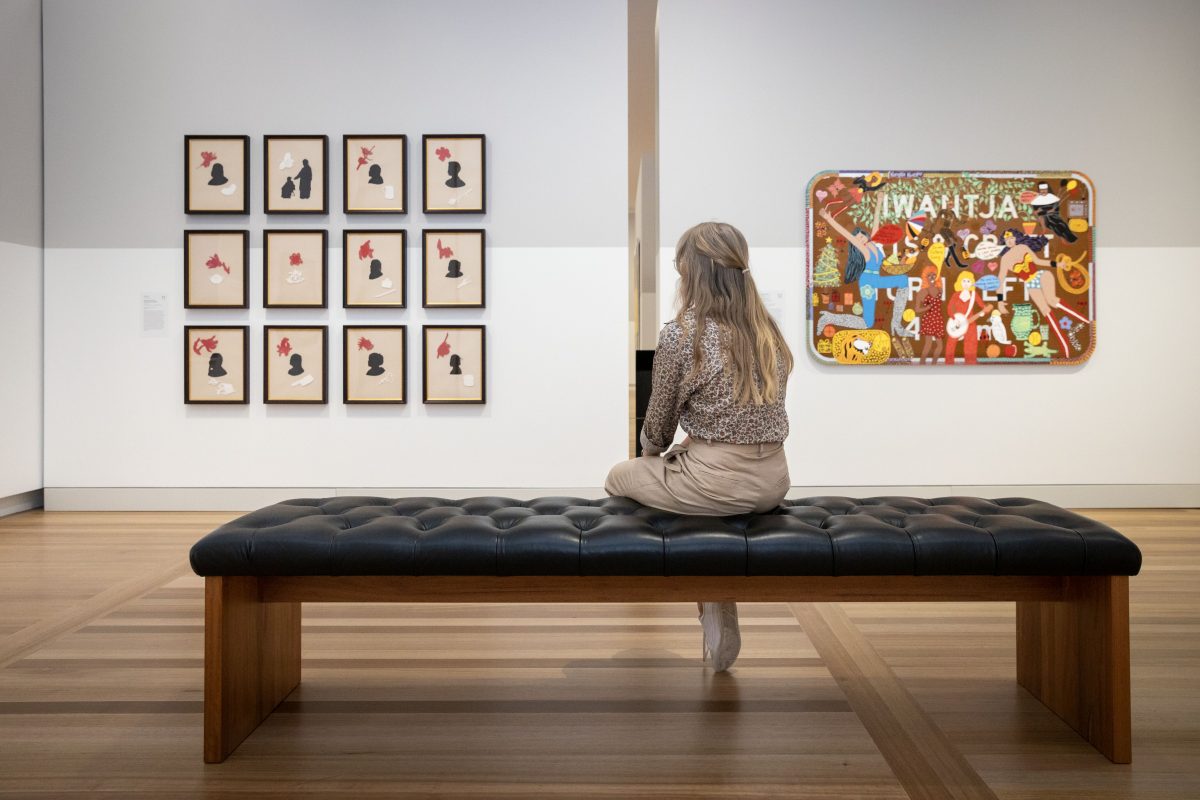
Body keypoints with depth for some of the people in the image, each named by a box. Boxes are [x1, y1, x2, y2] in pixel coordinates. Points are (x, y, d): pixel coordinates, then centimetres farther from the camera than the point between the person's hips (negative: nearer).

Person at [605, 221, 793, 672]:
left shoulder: (681, 334, -13)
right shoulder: (768, 330, 7)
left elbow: (657, 426, -2)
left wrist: (652, 451, 19)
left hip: (716, 483, -6)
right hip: (774, 481, 6)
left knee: (620, 478, 23)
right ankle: (720, 619, 25)